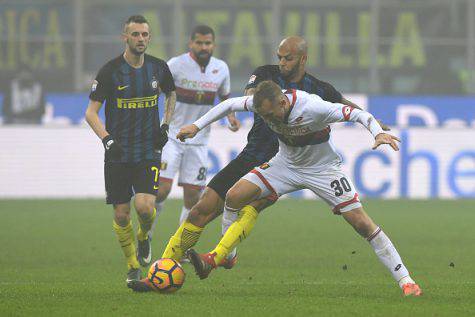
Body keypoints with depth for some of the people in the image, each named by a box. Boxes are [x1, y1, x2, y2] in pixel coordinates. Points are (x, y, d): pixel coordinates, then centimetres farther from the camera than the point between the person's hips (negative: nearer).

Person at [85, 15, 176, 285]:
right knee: (121, 215, 1)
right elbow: (91, 113, -6)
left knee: (145, 206, -18)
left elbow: (171, 94, 23)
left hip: (149, 151, 1)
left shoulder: (158, 68, 2)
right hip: (118, 153, -1)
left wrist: (165, 125, 10)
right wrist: (107, 139, -20)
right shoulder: (110, 71, -8)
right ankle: (133, 267, 20)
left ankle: (144, 237, 16)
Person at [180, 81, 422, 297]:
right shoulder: (263, 104, -19)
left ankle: (405, 281, -7)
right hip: (286, 164, 5)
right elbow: (229, 104, 0)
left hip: (323, 169, -5)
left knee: (362, 223, -13)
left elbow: (359, 115, -32)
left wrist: (378, 133, -50)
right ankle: (215, 258, 2)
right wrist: (196, 126, 0)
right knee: (235, 197, -12)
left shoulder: (313, 108, -34)